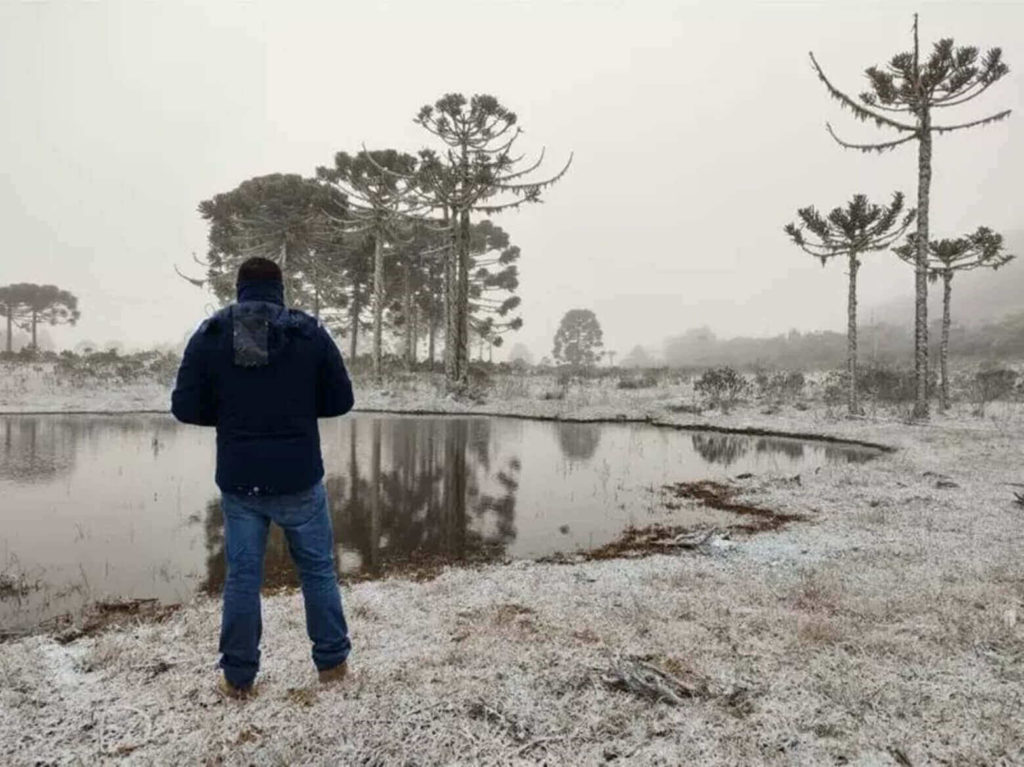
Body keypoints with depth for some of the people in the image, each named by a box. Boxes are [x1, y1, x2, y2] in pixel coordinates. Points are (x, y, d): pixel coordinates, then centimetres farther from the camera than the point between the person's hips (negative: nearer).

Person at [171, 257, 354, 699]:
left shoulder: (208, 336, -3)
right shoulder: (310, 333, -6)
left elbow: (186, 408, -1)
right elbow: (341, 401, -2)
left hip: (238, 482, 2)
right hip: (298, 480, -1)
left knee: (242, 576, 13)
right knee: (318, 569, 14)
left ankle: (238, 677, 23)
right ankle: (332, 662, 26)